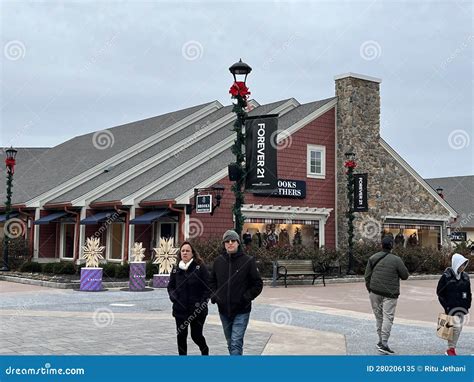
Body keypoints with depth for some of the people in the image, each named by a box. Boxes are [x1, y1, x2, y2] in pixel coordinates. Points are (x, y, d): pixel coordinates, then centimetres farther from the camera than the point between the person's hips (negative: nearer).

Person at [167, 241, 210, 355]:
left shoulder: (200, 268, -6)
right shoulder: (176, 269, 7)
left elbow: (208, 287, -7)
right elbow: (170, 286, 16)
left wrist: (202, 302, -14)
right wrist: (172, 296, -3)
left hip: (197, 310, -3)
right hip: (180, 309, 4)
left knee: (196, 335, 4)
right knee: (181, 336, 6)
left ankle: (205, 351, 35)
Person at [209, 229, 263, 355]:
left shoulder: (248, 261, -8)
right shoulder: (218, 261, 3)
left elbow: (258, 284, -3)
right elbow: (212, 281, 18)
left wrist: (247, 297, -13)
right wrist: (214, 295, 3)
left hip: (241, 311, -4)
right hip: (224, 310, 5)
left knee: (236, 343, -12)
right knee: (230, 343, 17)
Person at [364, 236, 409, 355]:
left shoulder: (373, 258, 3)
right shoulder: (396, 260, -10)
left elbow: (367, 276, 6)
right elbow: (405, 276, -3)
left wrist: (370, 289, 16)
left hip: (375, 292, 4)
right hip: (390, 294, -4)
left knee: (379, 317, 14)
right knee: (388, 317, -5)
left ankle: (381, 340, 21)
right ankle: (384, 343, -13)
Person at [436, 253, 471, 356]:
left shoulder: (465, 276, 7)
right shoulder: (446, 276, -8)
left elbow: (468, 293, 17)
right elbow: (439, 292, -5)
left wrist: (467, 305, 8)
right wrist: (446, 305, -9)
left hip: (462, 307, 6)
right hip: (451, 307, -6)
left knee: (459, 327, 9)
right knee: (456, 326, -15)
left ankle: (452, 348, 22)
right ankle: (450, 348, -2)